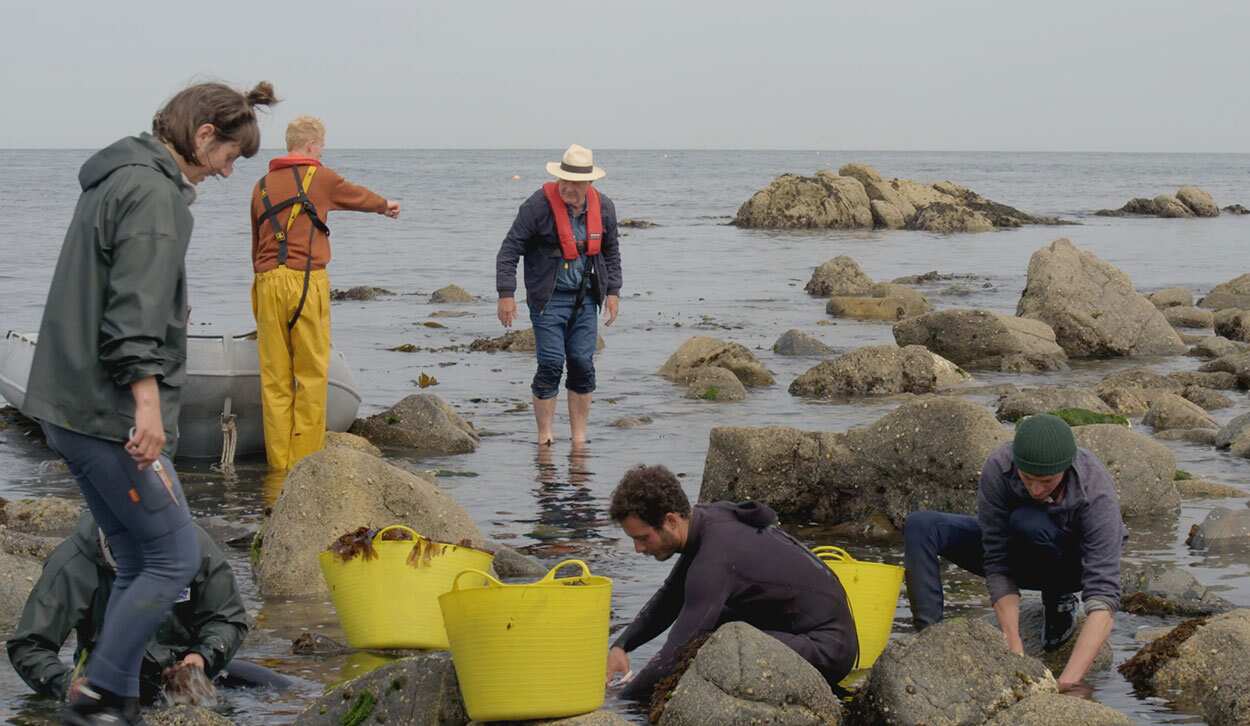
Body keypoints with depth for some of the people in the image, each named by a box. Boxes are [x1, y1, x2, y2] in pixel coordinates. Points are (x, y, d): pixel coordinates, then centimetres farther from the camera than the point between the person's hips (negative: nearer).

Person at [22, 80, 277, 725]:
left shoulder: (113, 179, 19)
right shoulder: (155, 193, -13)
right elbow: (135, 311, -23)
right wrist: (147, 403, -27)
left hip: (69, 407, 10)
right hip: (112, 414, -10)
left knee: (137, 563, 13)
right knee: (173, 558, -3)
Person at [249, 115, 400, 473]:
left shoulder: (262, 186, 17)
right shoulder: (319, 177, 5)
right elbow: (355, 195, 25)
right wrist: (386, 206, 46)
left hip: (267, 283, 4)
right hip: (306, 282, -4)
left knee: (275, 377, 4)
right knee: (311, 374, 0)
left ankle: (279, 461, 5)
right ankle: (306, 459, -1)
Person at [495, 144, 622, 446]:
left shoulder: (603, 208, 4)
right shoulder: (539, 205, -12)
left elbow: (611, 251, 19)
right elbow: (509, 250, -10)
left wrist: (613, 291, 13)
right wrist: (506, 293, -14)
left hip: (585, 297, 5)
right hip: (548, 298, -4)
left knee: (583, 365, 3)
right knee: (551, 364, -9)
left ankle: (579, 438, 11)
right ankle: (544, 437, 1)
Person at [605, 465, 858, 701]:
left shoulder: (714, 561, -26)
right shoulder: (708, 517, 2)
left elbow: (675, 654, -26)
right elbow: (669, 599, 17)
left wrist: (622, 699, -15)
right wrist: (620, 646, 6)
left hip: (827, 646, -10)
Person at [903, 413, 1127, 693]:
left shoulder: (1096, 492, -35)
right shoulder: (998, 470, -30)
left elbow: (1104, 594, -41)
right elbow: (998, 566, -27)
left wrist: (1070, 679, -52)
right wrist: (1015, 651, -37)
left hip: (1071, 564, -2)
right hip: (1018, 555, 2)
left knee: (1028, 522, -36)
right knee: (920, 526, -22)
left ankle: (1059, 602, -9)